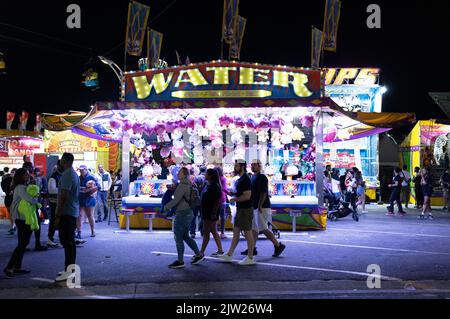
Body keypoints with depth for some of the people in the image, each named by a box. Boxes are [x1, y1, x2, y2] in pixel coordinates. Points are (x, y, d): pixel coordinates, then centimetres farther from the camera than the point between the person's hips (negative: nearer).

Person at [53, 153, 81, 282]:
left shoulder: (66, 175, -15)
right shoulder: (74, 174, 16)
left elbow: (63, 196, -21)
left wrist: (57, 215, -19)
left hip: (66, 213, -10)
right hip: (73, 212, 10)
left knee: (66, 242, -8)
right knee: (69, 241, 13)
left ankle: (69, 270, -7)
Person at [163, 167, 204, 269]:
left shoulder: (182, 186, -17)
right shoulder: (188, 185, 12)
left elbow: (176, 200, -21)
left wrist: (166, 207, -8)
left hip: (182, 214, -10)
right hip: (188, 213, 10)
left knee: (178, 238, 0)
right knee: (185, 237, 19)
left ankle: (180, 261, 8)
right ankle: (198, 255, 23)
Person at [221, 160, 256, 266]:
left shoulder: (246, 179, -17)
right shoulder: (240, 179, 14)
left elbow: (247, 196, -24)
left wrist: (234, 199, -12)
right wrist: (234, 195, 8)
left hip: (246, 210, -10)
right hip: (240, 209, 10)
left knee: (248, 233, -2)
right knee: (236, 232, 14)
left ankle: (250, 258, 8)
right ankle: (229, 255, 22)